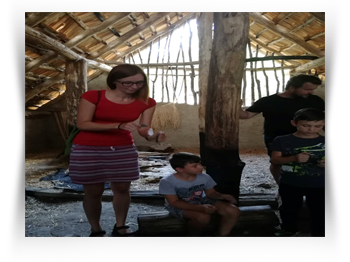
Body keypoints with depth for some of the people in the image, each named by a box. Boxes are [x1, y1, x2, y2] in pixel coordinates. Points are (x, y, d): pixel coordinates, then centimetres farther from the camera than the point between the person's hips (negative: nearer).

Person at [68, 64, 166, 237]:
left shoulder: (147, 103, -5)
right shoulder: (92, 96, -14)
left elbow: (144, 129, -6)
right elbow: (82, 124, -17)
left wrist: (153, 136, -33)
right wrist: (119, 125, -27)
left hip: (124, 150, 3)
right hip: (88, 150, -3)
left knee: (122, 188, 10)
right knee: (93, 192, 5)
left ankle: (120, 227, 27)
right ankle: (96, 231, 22)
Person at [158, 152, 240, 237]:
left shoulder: (204, 177, -13)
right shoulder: (167, 182, -25)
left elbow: (211, 193, 1)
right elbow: (175, 202, -25)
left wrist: (223, 196, -22)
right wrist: (200, 208, -36)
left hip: (201, 201, 5)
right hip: (180, 206, -4)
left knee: (233, 211, -14)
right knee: (203, 217, -36)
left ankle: (222, 235, 3)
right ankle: (193, 235, -8)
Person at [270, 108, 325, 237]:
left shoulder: (324, 142, -3)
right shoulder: (282, 140, -7)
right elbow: (275, 159, -9)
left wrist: (324, 163, -22)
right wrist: (293, 158, -26)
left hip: (319, 186, 0)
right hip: (290, 185, 0)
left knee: (320, 212, 9)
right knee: (289, 210, 17)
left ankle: (319, 234, 28)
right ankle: (289, 232, 38)